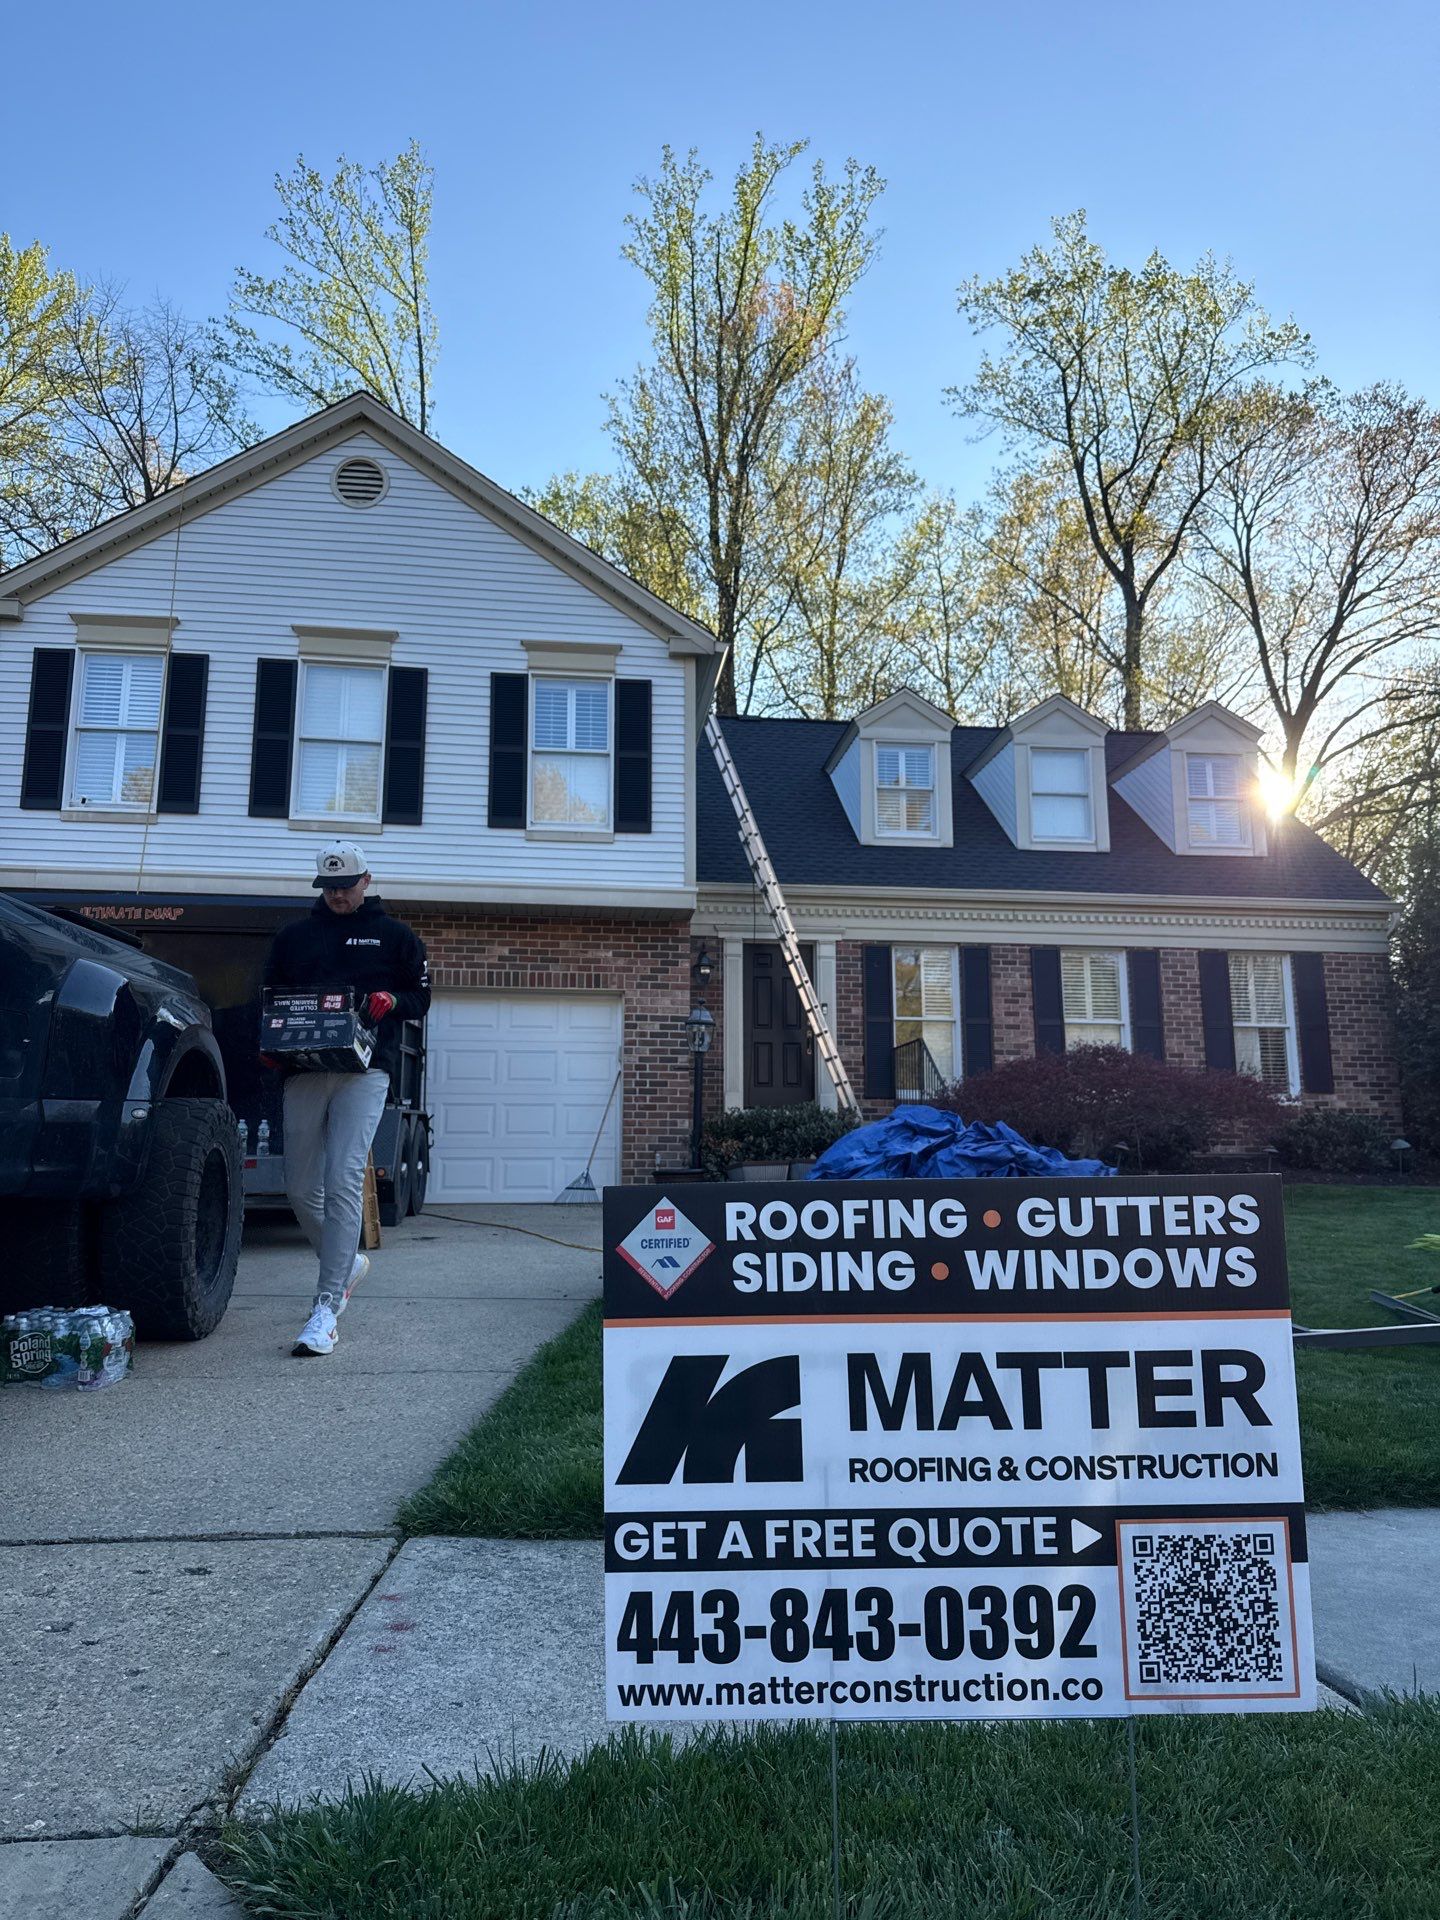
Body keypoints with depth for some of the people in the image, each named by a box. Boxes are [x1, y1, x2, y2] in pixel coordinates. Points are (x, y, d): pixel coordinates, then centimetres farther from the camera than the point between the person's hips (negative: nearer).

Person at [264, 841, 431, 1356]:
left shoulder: (394, 936, 12)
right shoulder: (293, 935, 18)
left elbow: (421, 998, 13)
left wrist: (392, 1000, -10)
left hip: (364, 1069, -4)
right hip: (303, 1072, 4)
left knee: (344, 1182, -14)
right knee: (300, 1187, 6)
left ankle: (326, 1310, -12)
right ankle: (348, 1263, 33)